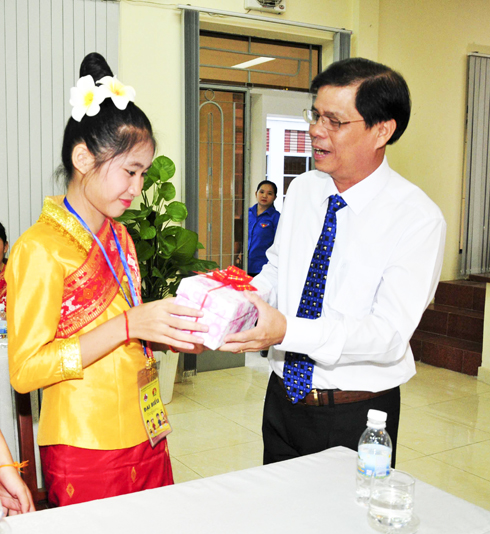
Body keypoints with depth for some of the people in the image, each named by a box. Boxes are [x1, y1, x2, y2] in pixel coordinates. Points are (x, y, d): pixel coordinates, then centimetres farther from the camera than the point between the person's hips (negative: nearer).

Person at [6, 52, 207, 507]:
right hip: (86, 454, -7)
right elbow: (25, 370, -17)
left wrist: (168, 334, 1)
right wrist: (130, 325, -24)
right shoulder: (40, 248, -13)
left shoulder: (120, 237, 13)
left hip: (146, 439, 7)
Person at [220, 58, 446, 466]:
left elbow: (390, 334, -25)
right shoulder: (301, 191, 1)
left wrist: (286, 331, -37)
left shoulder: (419, 219, -18)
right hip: (283, 399, 5)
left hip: (357, 418, -5)